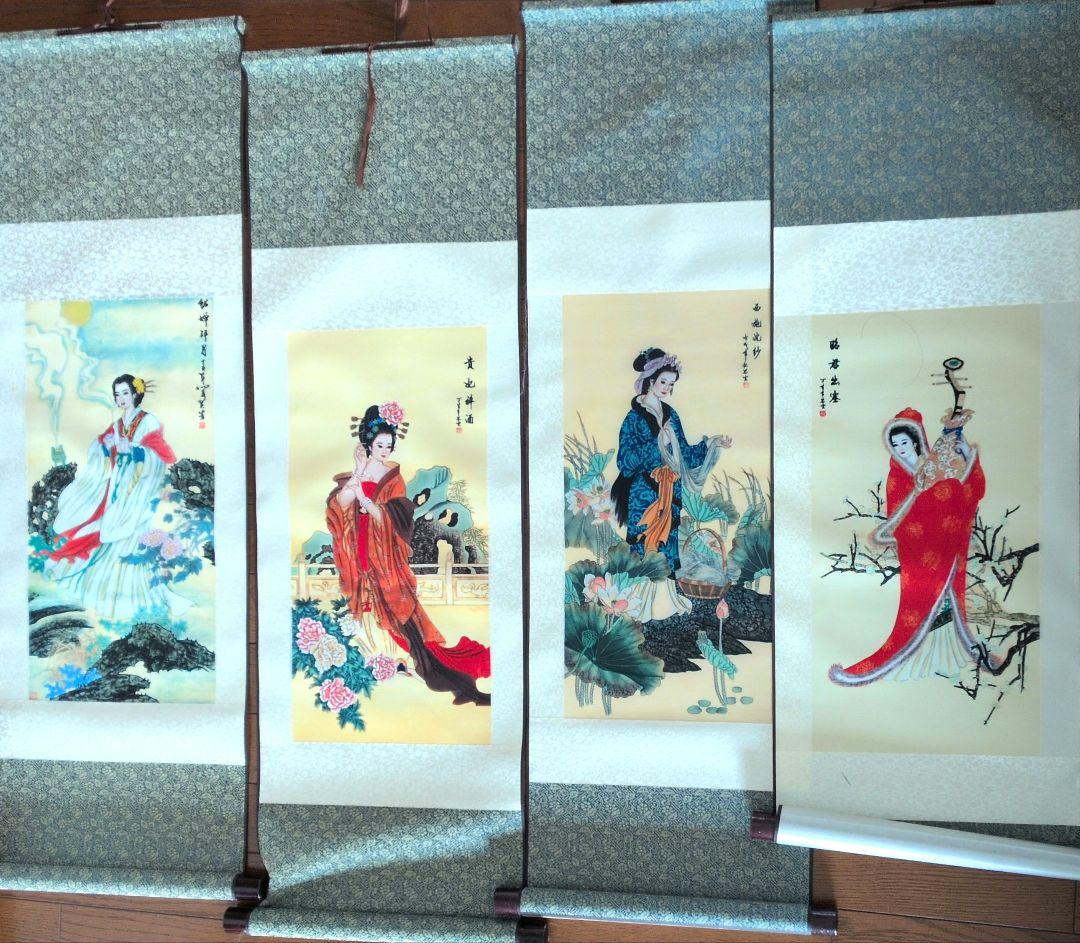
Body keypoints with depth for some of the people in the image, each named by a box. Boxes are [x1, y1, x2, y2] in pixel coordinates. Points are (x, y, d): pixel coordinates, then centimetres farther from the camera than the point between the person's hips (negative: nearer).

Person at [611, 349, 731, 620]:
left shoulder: (671, 415, 8)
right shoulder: (634, 417, -11)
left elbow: (685, 453, 8)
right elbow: (624, 462, -18)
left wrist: (712, 443, -3)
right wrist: (657, 443, -21)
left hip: (670, 494, 6)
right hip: (644, 495, -6)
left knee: (667, 541, 14)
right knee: (646, 545, 1)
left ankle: (667, 596, 27)